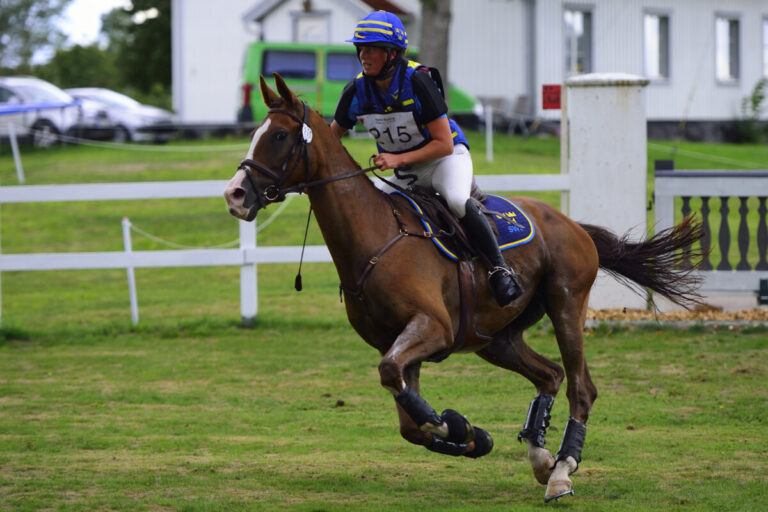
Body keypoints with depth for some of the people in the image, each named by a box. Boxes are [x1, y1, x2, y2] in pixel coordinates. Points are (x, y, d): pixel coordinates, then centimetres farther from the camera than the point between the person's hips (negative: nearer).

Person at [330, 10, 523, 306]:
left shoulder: (417, 81, -25)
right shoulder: (357, 91, -10)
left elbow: (444, 144, -24)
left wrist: (399, 159, -33)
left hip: (446, 159, -6)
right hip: (404, 173, 6)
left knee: (457, 201, -35)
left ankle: (500, 271, -27)